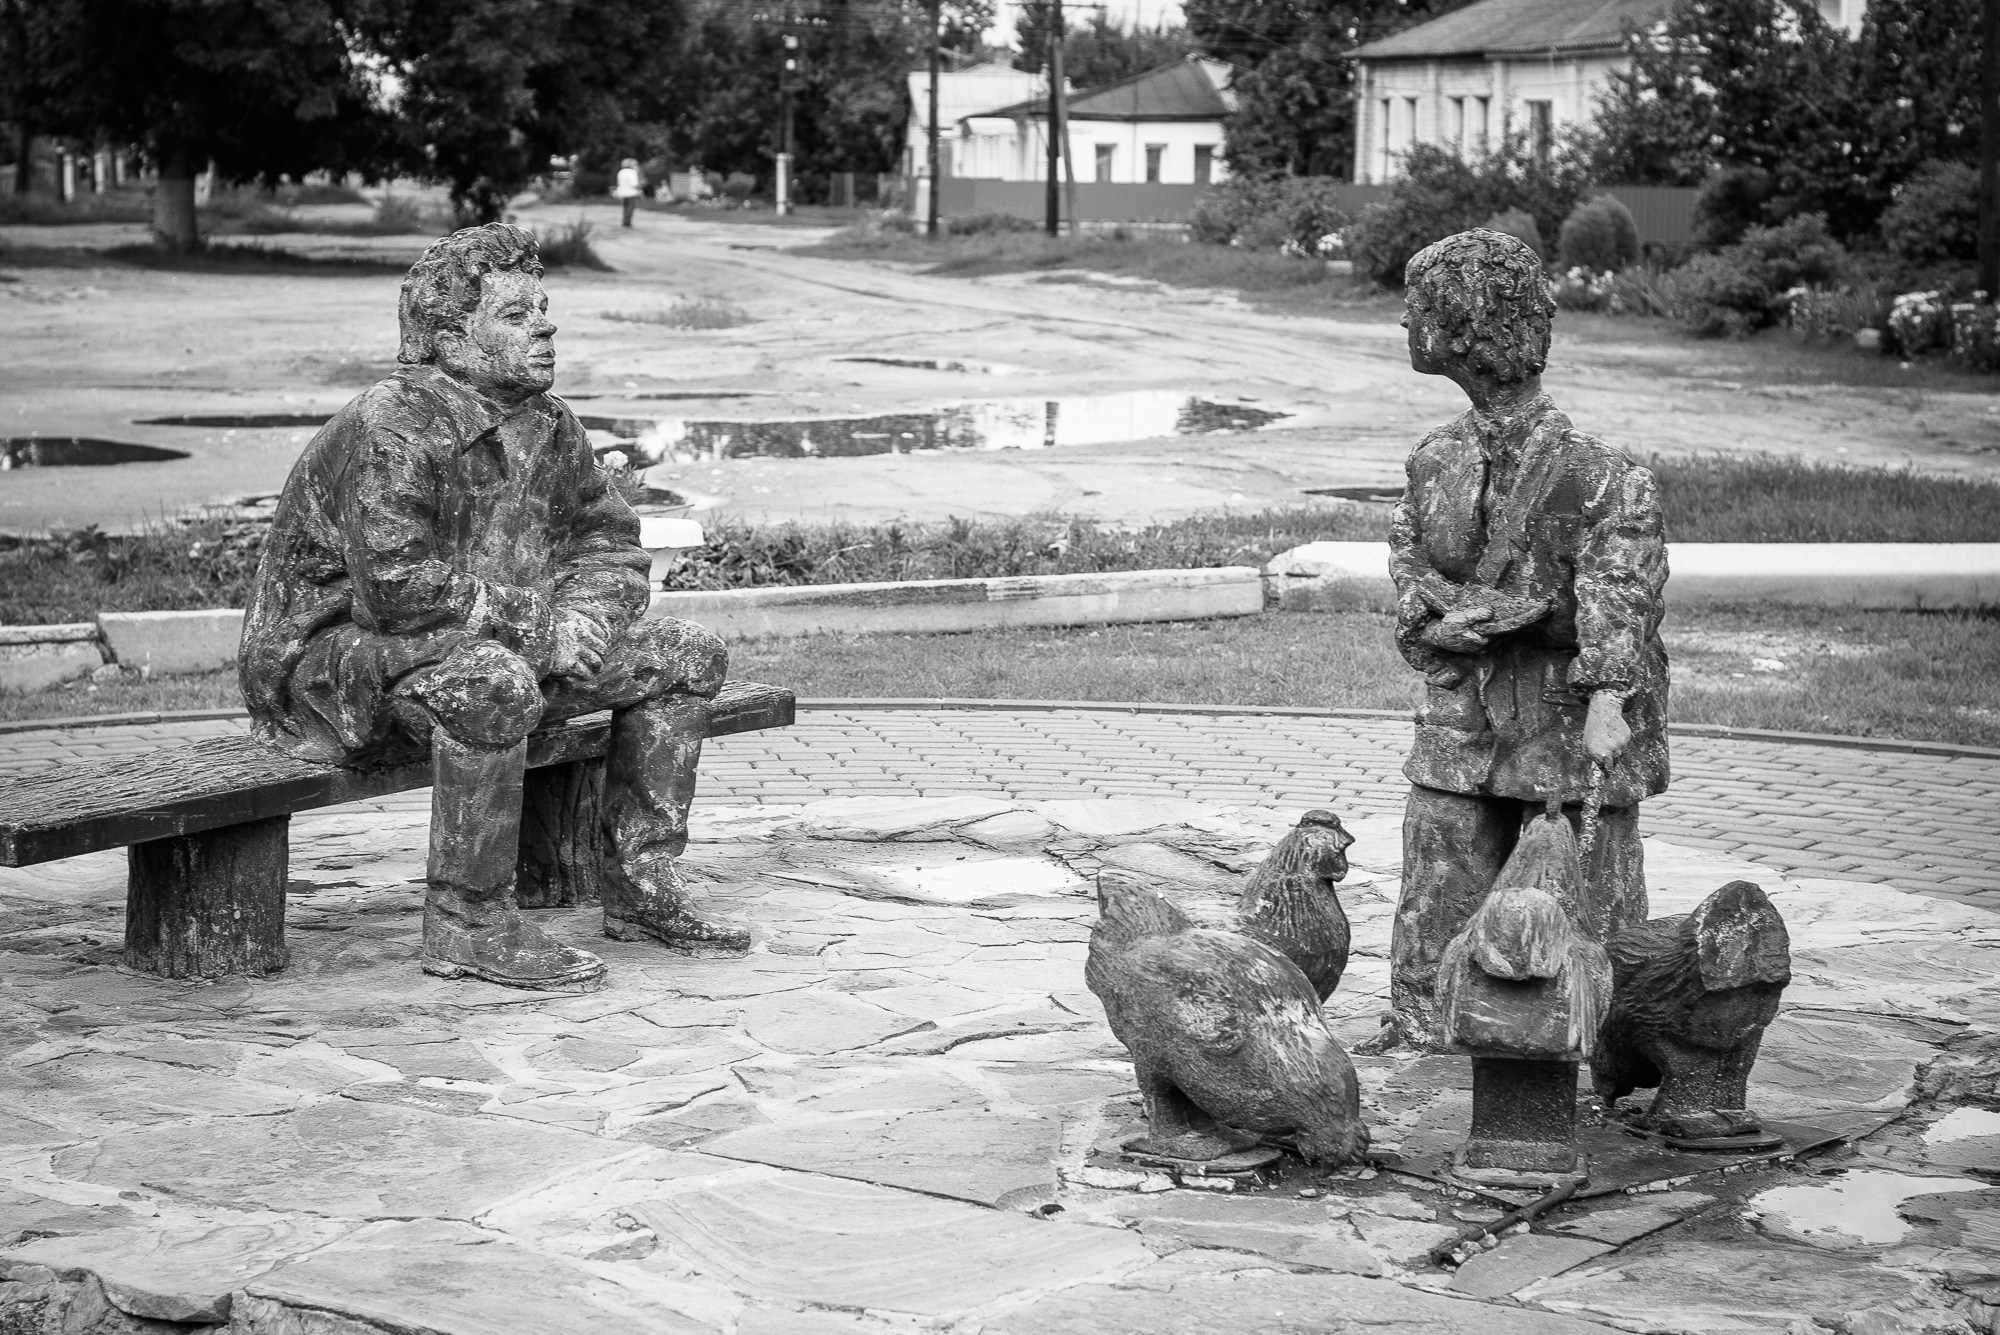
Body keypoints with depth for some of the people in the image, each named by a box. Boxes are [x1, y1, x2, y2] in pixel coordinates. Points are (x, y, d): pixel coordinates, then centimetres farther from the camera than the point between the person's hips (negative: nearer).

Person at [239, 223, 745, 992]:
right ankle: (466, 924, -27)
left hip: (484, 651, 9)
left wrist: (585, 618, -9)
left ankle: (640, 889, 10)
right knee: (495, 683, -42)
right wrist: (537, 617, -21)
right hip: (329, 673, -9)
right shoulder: (389, 431, -23)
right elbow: (397, 589, -33)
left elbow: (608, 540, 15)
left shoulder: (546, 425, 6)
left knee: (687, 657, 7)